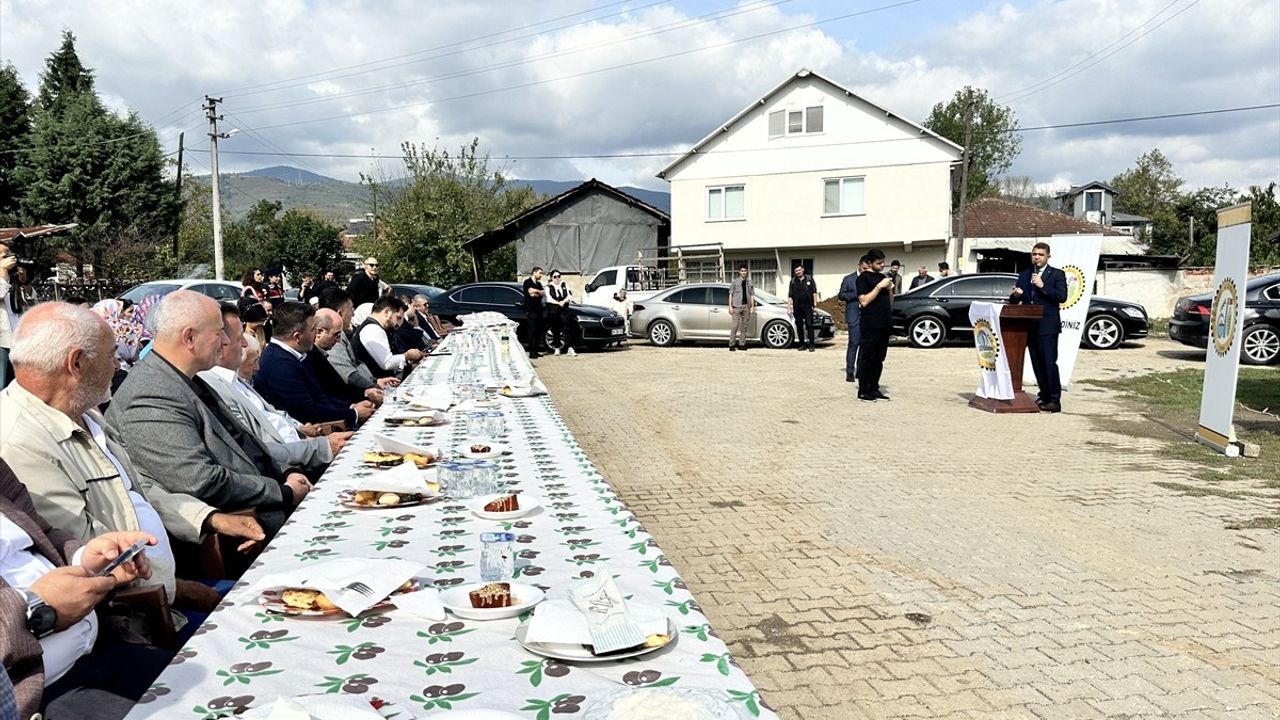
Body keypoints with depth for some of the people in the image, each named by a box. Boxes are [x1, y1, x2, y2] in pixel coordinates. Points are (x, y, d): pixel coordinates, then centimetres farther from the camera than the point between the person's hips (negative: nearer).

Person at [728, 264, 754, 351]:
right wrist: (730, 306, -6)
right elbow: (731, 294, 2)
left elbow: (752, 295, 14)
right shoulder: (735, 282, 4)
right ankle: (731, 345, -8)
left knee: (745, 325, 4)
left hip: (746, 306, 4)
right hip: (737, 306, -4)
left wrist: (752, 306, 5)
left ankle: (742, 344, 10)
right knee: (735, 325, -10)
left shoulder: (749, 283, 13)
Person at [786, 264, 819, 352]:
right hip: (797, 307, 2)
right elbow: (790, 296, 10)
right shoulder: (793, 281, 12)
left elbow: (814, 292, 7)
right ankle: (801, 344, 12)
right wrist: (789, 307, 3)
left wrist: (815, 304, -2)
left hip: (807, 306, -2)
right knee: (799, 326, 4)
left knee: (809, 325, -7)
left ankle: (811, 344, -5)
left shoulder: (809, 279, 8)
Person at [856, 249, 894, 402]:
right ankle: (863, 391, -2)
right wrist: (879, 286, -16)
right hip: (870, 325, -7)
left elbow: (890, 304, 20)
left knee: (879, 360, 9)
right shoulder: (863, 277, -4)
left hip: (884, 324, 8)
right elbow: (864, 301, -14)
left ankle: (874, 388, 15)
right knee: (867, 359, -5)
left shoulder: (882, 277, 18)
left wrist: (890, 289, 2)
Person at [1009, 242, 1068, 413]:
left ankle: (1054, 400, -9)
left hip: (1047, 326, -5)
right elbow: (1013, 301, 12)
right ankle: (1044, 395, 19)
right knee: (1037, 363, 9)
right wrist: (1015, 295, -10)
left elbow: (1062, 296, -11)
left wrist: (1042, 286, -15)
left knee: (1049, 363, -10)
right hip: (1029, 326, 5)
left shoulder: (1057, 274, 3)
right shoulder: (1024, 275, 16)